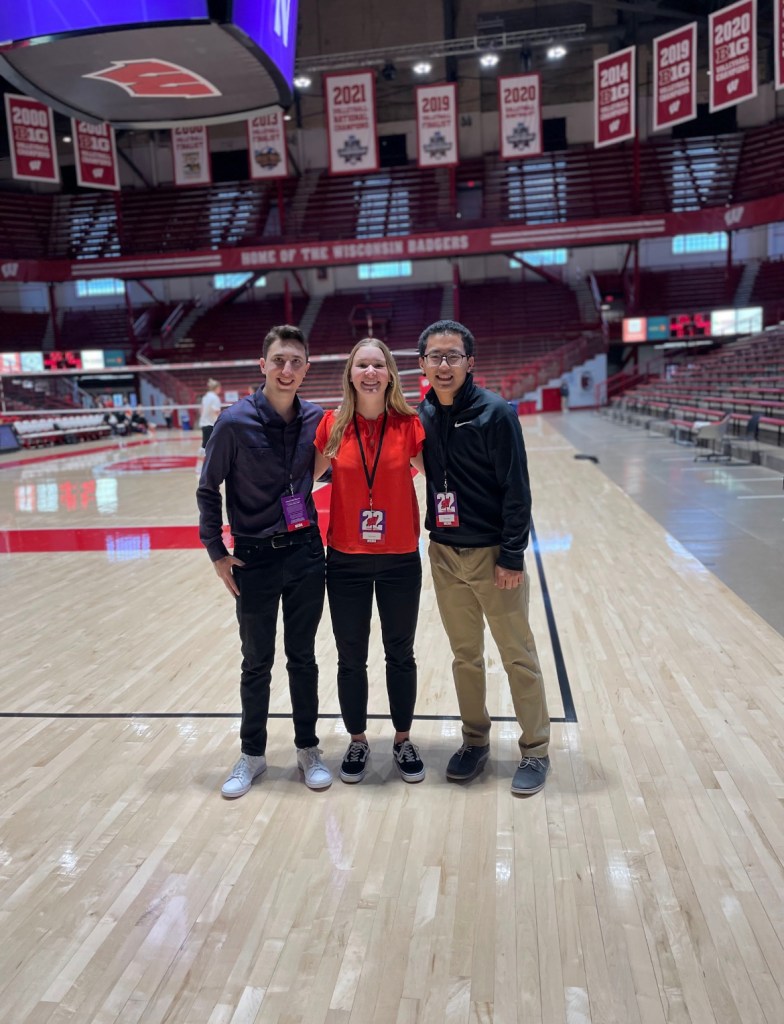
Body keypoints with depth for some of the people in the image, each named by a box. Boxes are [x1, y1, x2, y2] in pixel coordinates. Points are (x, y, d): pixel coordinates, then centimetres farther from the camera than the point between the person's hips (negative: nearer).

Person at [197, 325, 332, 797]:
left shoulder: (316, 419, -3)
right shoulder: (236, 422, -12)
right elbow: (208, 489, -3)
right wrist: (216, 551, -5)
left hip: (306, 554, 2)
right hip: (254, 559, -2)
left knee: (303, 657, 13)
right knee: (257, 663, 11)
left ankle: (308, 749, 30)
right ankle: (252, 754, 29)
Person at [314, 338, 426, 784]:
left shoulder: (409, 423, -6)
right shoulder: (333, 424, -3)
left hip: (400, 559, 0)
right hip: (346, 560, 1)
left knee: (401, 655, 13)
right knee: (351, 658, 11)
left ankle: (403, 740, 32)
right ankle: (358, 741, 32)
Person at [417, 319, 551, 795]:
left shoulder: (495, 412, -12)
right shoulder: (423, 415, 4)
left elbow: (516, 490, -13)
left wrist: (512, 555, -15)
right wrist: (432, 533, 4)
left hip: (492, 555, -5)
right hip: (444, 556, 5)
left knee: (519, 656, 6)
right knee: (465, 656, 16)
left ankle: (536, 750, 20)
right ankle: (476, 741, 31)